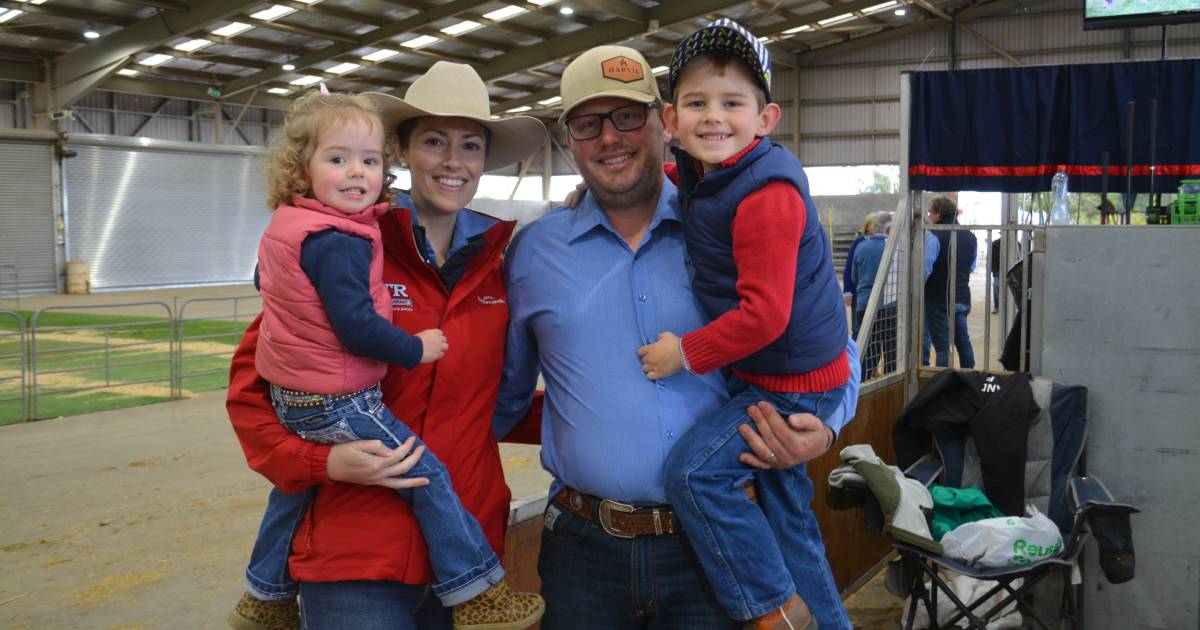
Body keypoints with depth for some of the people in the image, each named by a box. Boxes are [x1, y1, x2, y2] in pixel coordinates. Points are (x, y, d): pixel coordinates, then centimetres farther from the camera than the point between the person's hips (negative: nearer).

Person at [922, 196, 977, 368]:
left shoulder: (934, 237, -15)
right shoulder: (970, 237, 8)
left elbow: (925, 269, -20)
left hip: (939, 300, -6)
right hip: (963, 298, 7)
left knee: (942, 344, -3)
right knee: (963, 341, 16)